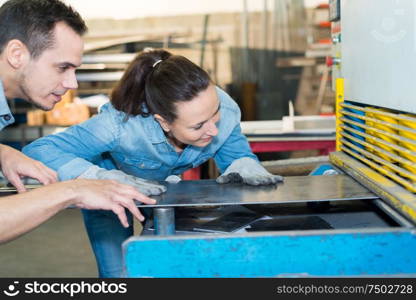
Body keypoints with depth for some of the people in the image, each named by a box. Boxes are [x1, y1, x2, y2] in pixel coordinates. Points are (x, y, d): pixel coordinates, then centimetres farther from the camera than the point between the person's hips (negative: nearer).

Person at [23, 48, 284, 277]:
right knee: (118, 273, -8)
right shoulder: (122, 125, -43)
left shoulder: (224, 110, -31)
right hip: (109, 196, -3)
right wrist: (110, 179, -56)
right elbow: (37, 152, -44)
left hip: (166, 186, 3)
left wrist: (244, 167, -36)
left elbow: (239, 155, -11)